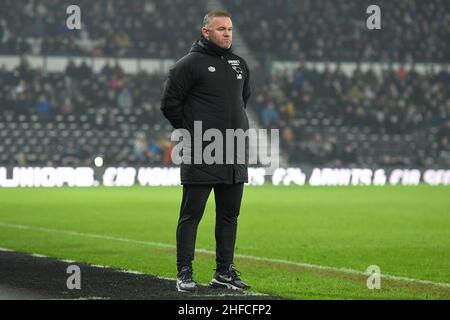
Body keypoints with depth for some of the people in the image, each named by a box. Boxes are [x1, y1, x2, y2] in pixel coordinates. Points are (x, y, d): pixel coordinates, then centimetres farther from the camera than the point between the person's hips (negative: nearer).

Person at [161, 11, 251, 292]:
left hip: (235, 156, 6)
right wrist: (192, 132, -2)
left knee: (229, 216, 10)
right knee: (192, 214, -3)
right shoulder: (189, 64, -7)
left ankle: (225, 272, 17)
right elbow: (169, 103, -5)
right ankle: (184, 273, 2)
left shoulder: (240, 65, 14)